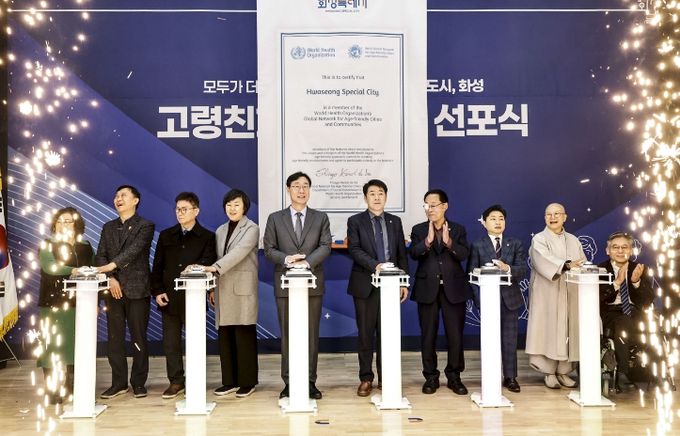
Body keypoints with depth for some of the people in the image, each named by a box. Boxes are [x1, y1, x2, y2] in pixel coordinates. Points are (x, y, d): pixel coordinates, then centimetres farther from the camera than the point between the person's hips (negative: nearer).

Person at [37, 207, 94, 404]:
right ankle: (52, 390, 3)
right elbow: (49, 267, -16)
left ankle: (74, 387, 11)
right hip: (53, 304, -3)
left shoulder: (86, 247, 12)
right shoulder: (47, 246, 3)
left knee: (76, 346, 2)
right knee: (53, 346, -3)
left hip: (79, 304, 3)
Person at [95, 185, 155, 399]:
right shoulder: (108, 227, 16)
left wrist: (111, 265, -28)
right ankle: (119, 383, 16)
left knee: (139, 338, 0)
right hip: (113, 290, 4)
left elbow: (134, 250, -15)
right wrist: (110, 278, -9)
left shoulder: (145, 226, 0)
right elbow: (100, 256, 8)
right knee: (114, 338, 6)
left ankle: (139, 383, 10)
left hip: (137, 290, -4)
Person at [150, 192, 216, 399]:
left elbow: (207, 265, -8)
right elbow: (157, 266, 9)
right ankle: (176, 381, 17)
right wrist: (157, 291, 0)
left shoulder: (207, 237, 1)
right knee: (171, 342, 6)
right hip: (169, 298, 3)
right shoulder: (166, 236, 11)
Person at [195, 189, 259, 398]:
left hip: (243, 290, -6)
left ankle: (247, 382, 8)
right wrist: (212, 288, 11)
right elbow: (219, 257, 17)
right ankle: (230, 381, 16)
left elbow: (239, 252, -18)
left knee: (244, 337, -2)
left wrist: (215, 267, -29)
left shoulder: (251, 229, -3)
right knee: (225, 336, 6)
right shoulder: (221, 230, 18)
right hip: (224, 290, 6)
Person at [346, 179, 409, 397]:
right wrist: (375, 265, -24)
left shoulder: (395, 222, 11)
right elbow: (354, 249, -10)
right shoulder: (355, 221, 2)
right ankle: (366, 378, 13)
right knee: (365, 333, 3)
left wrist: (404, 282, 5)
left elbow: (402, 254, 11)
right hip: (365, 285, -2)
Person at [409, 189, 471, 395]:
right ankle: (431, 377, 17)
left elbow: (463, 255, -8)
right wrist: (428, 240, -26)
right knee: (428, 335, 6)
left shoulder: (458, 230, 6)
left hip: (453, 289, 0)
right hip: (428, 289, 0)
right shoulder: (418, 230, 5)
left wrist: (448, 242, -24)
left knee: (455, 334, 4)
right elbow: (413, 254, -10)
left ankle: (454, 376, 18)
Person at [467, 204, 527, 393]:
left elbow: (522, 270, -3)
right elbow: (471, 273, -2)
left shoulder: (515, 244, 9)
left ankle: (510, 377, 16)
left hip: (510, 297, 1)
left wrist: (507, 268, -21)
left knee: (510, 340, 5)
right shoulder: (477, 246, 4)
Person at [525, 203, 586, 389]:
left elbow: (583, 265, 10)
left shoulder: (573, 241, 15)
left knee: (568, 331, 4)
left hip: (569, 294, 5)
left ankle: (563, 371, 12)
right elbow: (544, 260, -20)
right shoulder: (539, 239, -1)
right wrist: (566, 265, -35)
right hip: (547, 294, -4)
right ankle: (549, 372, 4)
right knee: (549, 330, -4)